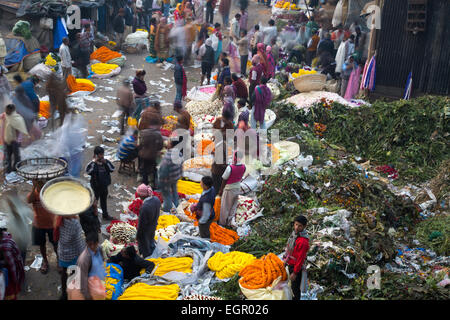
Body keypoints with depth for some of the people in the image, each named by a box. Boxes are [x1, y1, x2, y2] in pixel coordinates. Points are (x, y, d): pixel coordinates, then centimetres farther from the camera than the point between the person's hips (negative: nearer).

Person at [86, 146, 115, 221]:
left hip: (104, 185, 5)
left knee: (104, 200, 21)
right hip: (95, 186, -5)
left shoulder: (106, 162, -1)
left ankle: (105, 215, 36)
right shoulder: (92, 163, -16)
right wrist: (94, 163, -30)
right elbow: (88, 171, -31)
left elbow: (112, 169, -8)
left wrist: (106, 163, -17)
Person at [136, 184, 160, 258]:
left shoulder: (144, 207, -38)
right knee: (151, 241, 33)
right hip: (153, 226, 7)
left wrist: (138, 235, -11)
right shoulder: (156, 199, -16)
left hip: (146, 230, -7)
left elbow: (142, 223, -26)